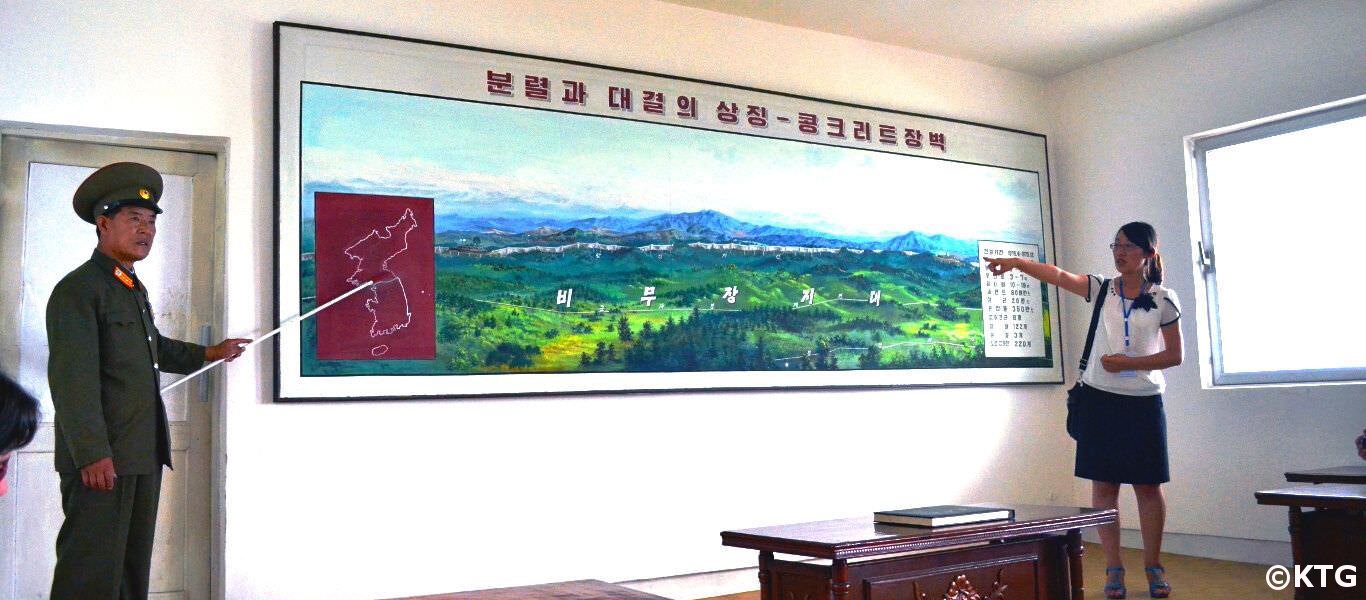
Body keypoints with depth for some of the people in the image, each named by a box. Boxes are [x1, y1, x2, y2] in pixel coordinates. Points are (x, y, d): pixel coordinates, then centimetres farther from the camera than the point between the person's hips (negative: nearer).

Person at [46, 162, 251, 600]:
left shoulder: (134, 289, 19)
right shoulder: (78, 289, -11)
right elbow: (72, 378, -19)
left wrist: (208, 353, 38)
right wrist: (93, 454, -24)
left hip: (144, 454, 9)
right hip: (101, 457, -9)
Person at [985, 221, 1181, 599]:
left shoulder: (1163, 299, 0)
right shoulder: (1103, 289, 5)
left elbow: (1175, 355, 0)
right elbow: (1060, 276, -11)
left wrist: (1128, 363, -12)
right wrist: (1017, 263, -26)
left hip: (1143, 402, -1)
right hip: (1100, 398, 1)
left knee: (1148, 486, 5)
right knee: (1103, 485, 3)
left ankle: (1153, 567, 19)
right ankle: (1113, 569, 12)